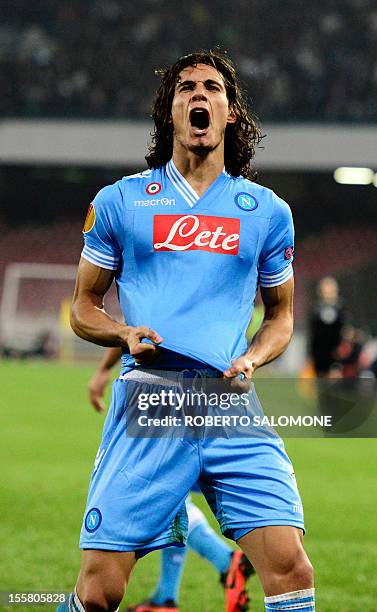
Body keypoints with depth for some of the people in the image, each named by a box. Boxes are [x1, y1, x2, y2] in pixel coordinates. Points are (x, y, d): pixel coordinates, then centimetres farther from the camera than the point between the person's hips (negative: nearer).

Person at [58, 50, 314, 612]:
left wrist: (251, 359, 1)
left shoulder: (268, 211, 14)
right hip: (147, 401, -1)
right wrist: (126, 334, -5)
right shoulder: (119, 201, 11)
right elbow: (83, 307, 16)